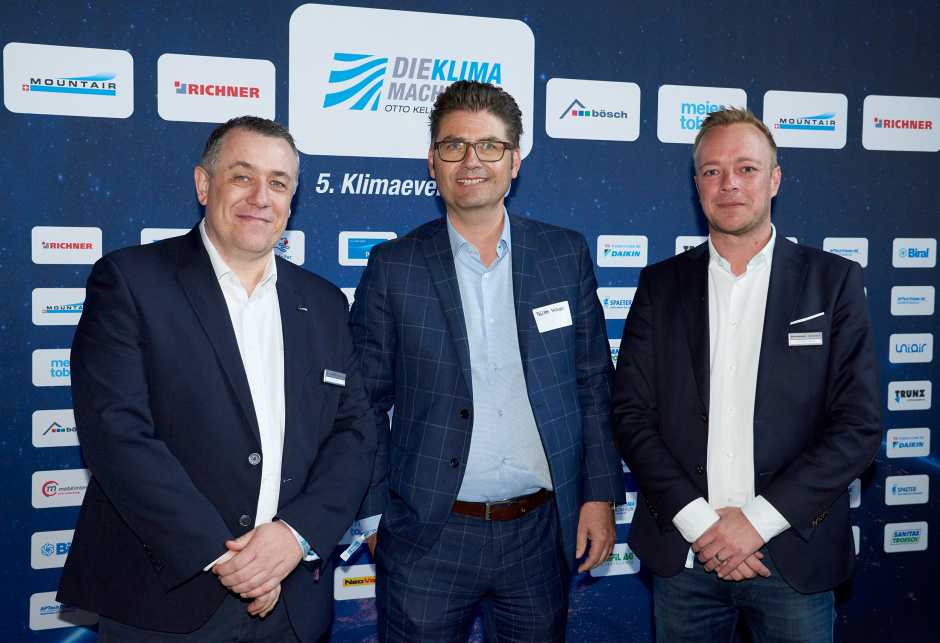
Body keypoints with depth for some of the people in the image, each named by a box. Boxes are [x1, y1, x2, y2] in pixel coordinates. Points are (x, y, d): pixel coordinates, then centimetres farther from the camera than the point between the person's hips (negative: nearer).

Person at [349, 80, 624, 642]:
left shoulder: (567, 256, 3)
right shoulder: (392, 268, -2)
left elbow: (594, 383, 5)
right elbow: (368, 401, 1)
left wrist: (600, 495, 1)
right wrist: (375, 513, -1)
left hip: (541, 532, 2)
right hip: (427, 537, -1)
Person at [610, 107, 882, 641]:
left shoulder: (835, 283, 0)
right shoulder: (661, 286, 4)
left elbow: (860, 427, -5)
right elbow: (631, 416, -1)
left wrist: (758, 520, -12)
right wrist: (698, 522, -11)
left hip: (794, 560, -1)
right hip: (682, 558, 1)